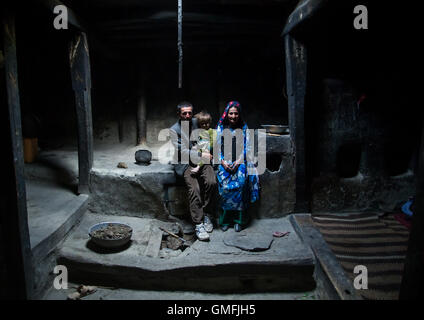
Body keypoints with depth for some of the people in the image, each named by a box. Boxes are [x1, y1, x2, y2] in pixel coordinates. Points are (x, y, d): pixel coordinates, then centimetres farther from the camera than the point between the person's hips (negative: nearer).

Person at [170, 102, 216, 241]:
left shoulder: (197, 122, 10)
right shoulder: (174, 130, -3)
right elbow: (182, 151, -12)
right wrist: (200, 155, -21)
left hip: (201, 161, 4)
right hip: (185, 163, -3)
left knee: (212, 182, -23)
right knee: (194, 189, -25)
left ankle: (206, 214, -6)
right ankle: (198, 224, -18)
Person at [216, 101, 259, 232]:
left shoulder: (244, 128, 13)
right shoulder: (221, 128, 15)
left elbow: (247, 148, 7)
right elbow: (217, 147, 10)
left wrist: (238, 161, -8)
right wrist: (222, 162, -6)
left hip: (240, 162, 0)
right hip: (224, 162, 1)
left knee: (240, 183, -23)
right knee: (225, 186, -21)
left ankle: (239, 220, -12)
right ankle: (225, 220, -10)